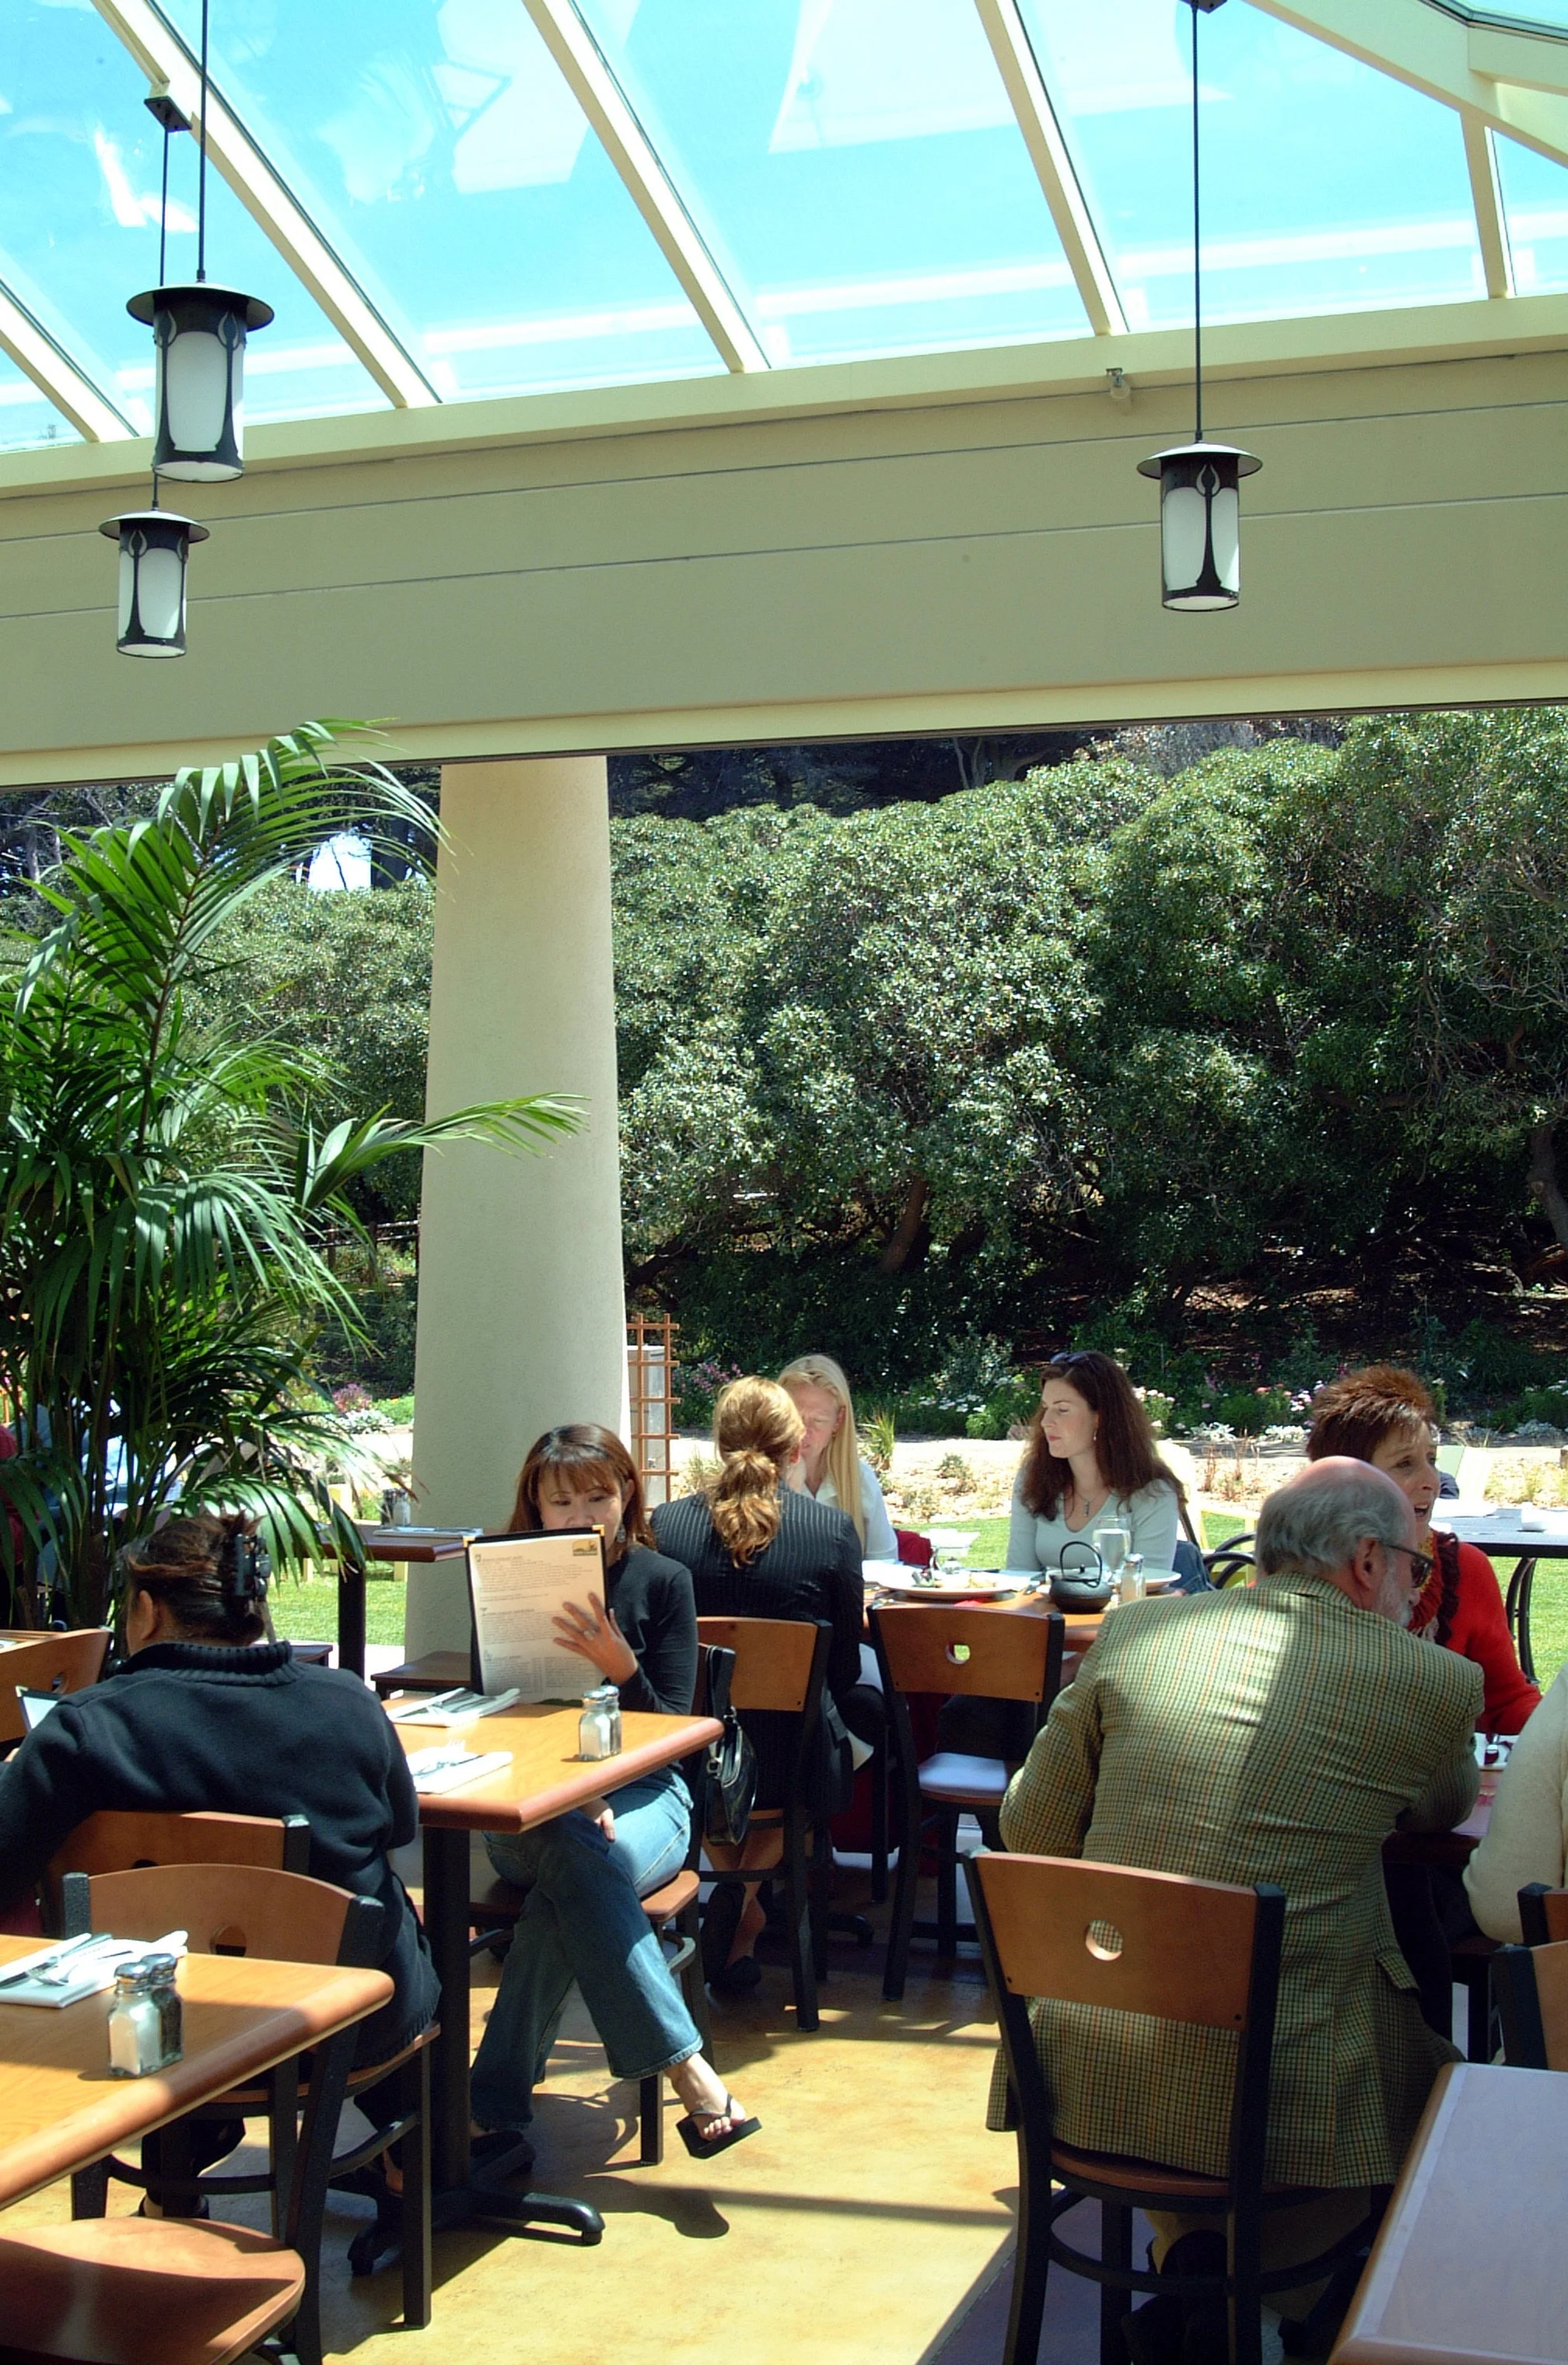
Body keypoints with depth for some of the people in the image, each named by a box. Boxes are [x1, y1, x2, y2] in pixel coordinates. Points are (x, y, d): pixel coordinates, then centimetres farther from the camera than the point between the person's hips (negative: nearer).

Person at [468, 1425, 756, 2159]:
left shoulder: (662, 1580, 1)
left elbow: (671, 1729, -2)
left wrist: (621, 1666, -24)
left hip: (642, 1795, 0)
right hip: (530, 1804, 0)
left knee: (564, 1891, -34)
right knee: (577, 1856, -36)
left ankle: (497, 2104, -26)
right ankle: (688, 2072, -34)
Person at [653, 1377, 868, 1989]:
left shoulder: (666, 1523, -5)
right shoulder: (833, 1529, -10)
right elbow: (844, 1667, 1)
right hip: (789, 1765, -3)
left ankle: (736, 1897, 39)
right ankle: (745, 1888, 15)